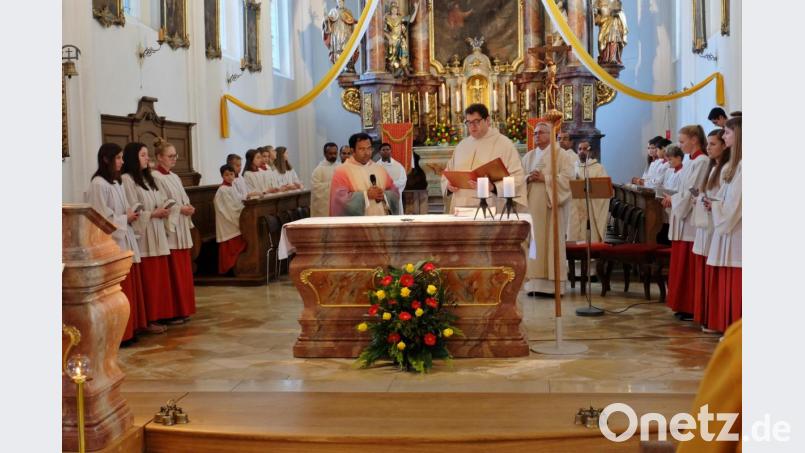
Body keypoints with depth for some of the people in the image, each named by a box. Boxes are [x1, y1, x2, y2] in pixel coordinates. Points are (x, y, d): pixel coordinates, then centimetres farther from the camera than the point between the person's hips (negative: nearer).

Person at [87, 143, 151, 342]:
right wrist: (126, 218, -9)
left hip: (125, 240, 9)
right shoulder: (98, 184, -14)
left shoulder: (116, 182, 15)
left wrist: (131, 215, 2)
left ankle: (131, 326, 20)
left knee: (131, 287, 12)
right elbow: (102, 217, -17)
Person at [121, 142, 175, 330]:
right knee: (148, 278, -5)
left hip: (157, 233, 8)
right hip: (142, 235, -8)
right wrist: (153, 214, -14)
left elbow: (159, 202, 18)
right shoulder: (127, 179, -9)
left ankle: (159, 314, 16)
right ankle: (148, 318, 2)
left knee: (160, 276, 9)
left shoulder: (148, 178, 18)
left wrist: (164, 210, -2)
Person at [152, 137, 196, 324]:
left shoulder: (174, 177, 16)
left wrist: (188, 208, -3)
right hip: (168, 230, -8)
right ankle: (173, 312, 1)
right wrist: (180, 209, -16)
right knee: (172, 272, -6)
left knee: (184, 270, 10)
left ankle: (183, 309, 18)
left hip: (181, 229, 8)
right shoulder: (155, 178, -9)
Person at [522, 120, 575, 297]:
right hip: (532, 205, 4)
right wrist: (528, 179, -9)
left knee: (552, 241, -5)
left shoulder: (561, 155, 3)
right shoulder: (528, 156, 17)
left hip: (551, 205, -4)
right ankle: (535, 282, 0)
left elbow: (566, 177, -9)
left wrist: (544, 178, -15)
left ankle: (553, 283, -3)